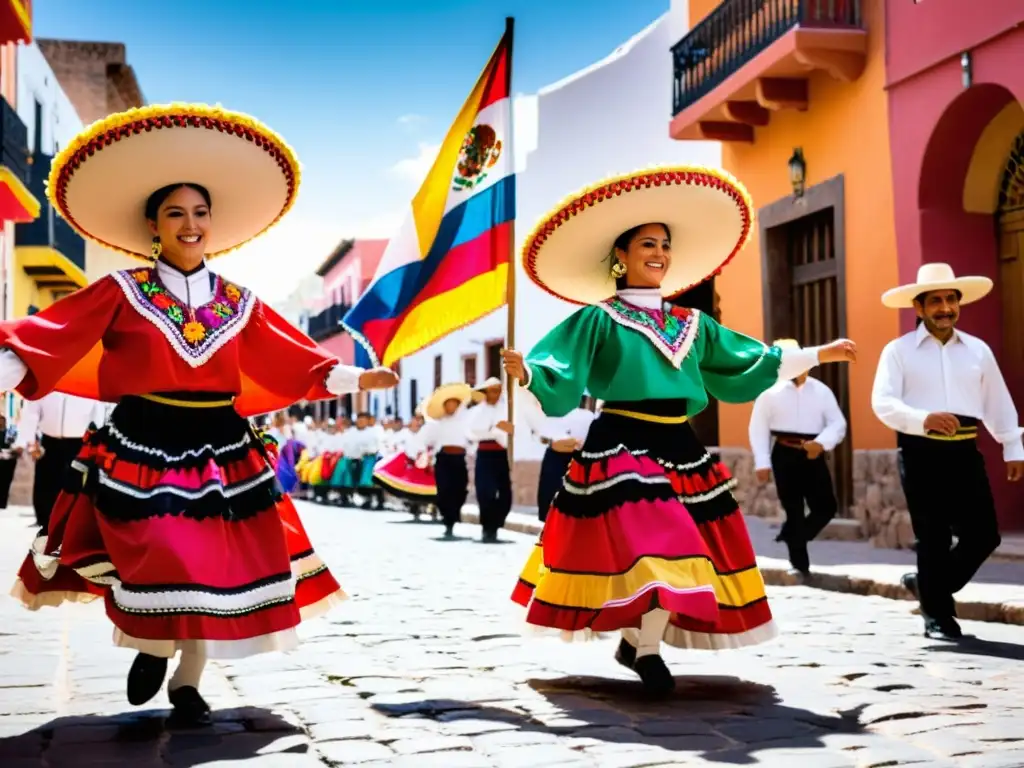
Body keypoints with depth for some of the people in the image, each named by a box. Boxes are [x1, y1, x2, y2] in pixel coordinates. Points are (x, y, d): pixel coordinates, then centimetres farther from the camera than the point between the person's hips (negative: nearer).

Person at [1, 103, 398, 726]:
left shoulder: (238, 303, 8)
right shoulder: (122, 292, -2)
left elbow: (295, 362, 13)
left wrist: (353, 379, 11)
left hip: (220, 449, 3)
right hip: (142, 447, -3)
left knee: (217, 568, 5)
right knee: (157, 564, -10)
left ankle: (188, 683, 24)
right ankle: (152, 649, 23)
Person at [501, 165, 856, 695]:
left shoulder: (691, 324, 13)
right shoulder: (597, 319, -2)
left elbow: (753, 362, 21)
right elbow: (560, 375, -11)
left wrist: (819, 354, 23)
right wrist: (526, 372, -33)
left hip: (678, 447, 6)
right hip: (621, 445, -6)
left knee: (684, 552, 4)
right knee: (655, 548, -14)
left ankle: (636, 641, 20)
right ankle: (646, 649, 4)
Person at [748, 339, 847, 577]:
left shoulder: (821, 390, 6)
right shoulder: (770, 391, -1)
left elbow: (838, 423, 2)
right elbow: (758, 428, -1)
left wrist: (821, 443, -17)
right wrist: (762, 463, -7)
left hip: (813, 456, 3)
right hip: (785, 455, -3)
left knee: (826, 507, 1)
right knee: (794, 510, 1)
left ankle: (791, 536, 27)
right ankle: (799, 563, 13)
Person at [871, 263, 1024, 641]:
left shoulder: (978, 350, 12)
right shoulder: (899, 350, -1)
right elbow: (883, 403, -12)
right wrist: (924, 419, -28)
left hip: (964, 452, 4)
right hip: (921, 453, -4)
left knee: (983, 535, 3)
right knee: (933, 538, 0)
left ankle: (927, 586, 26)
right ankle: (937, 615, 15)